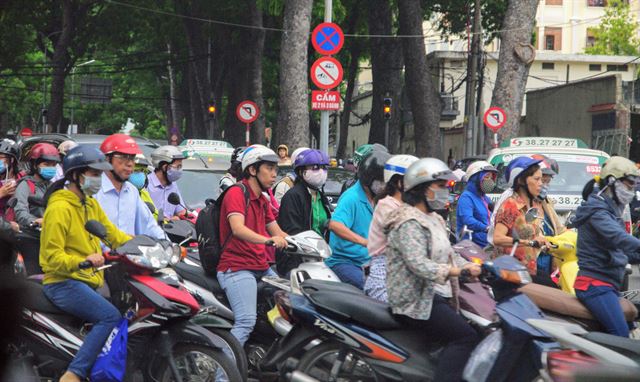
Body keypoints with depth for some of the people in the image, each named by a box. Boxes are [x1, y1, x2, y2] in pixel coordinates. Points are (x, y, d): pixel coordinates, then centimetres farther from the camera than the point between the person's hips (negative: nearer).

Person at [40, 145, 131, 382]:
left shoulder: (91, 204, 16)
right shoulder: (59, 208, -13)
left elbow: (112, 233, 18)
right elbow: (52, 257, -18)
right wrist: (84, 260, -31)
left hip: (89, 280, 10)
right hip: (63, 282, -10)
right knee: (110, 316, -27)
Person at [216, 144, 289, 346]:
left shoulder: (262, 200, 21)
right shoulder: (236, 193, -8)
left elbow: (278, 234, 17)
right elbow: (238, 229, -26)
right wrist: (267, 240, -42)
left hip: (261, 268, 9)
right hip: (237, 268, -9)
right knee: (246, 321, -25)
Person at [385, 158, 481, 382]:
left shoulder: (434, 220, 19)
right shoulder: (409, 223, -14)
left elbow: (449, 255, 17)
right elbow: (419, 265, -26)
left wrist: (476, 268, -1)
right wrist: (460, 271, -36)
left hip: (437, 296, 10)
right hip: (415, 302, -10)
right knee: (466, 337, -23)